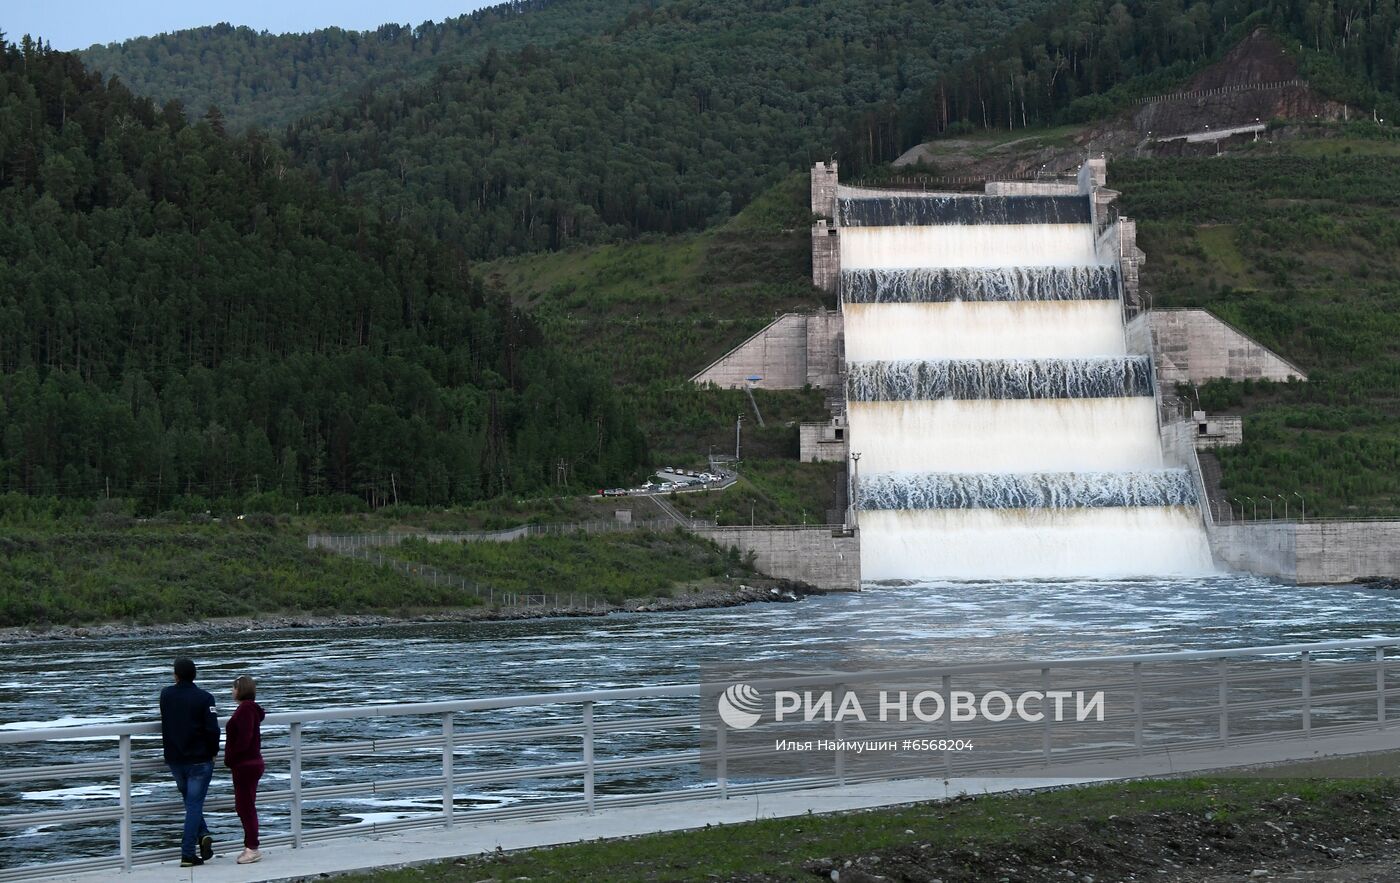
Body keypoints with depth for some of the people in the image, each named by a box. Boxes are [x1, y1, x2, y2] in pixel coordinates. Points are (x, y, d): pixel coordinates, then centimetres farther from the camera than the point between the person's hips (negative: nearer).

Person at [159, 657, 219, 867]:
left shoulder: (165, 695, 0)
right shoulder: (204, 698, -13)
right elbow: (213, 729, -17)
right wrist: (213, 752, -2)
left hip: (174, 760, 3)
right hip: (200, 759, -3)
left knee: (190, 801, 21)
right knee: (194, 804, 1)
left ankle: (203, 835, 4)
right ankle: (187, 854, -3)